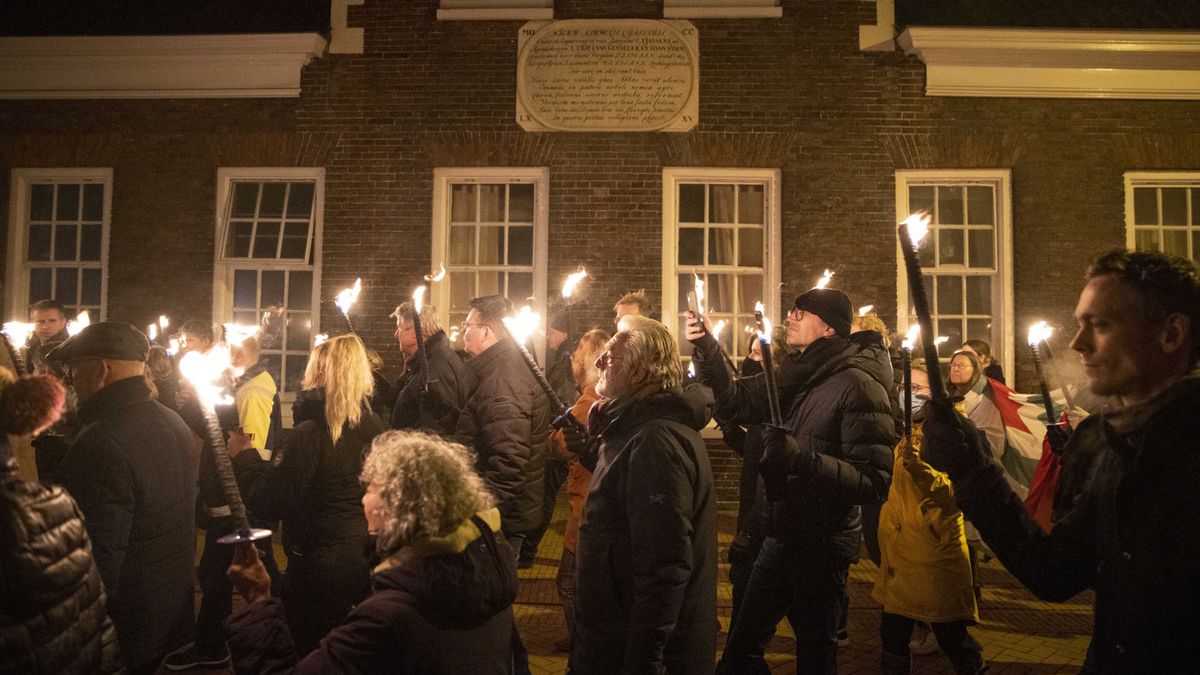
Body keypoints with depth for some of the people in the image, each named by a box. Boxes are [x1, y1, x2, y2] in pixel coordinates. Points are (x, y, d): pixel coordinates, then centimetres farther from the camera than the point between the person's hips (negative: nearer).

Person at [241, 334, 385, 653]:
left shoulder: (309, 434, -20)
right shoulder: (376, 427, -2)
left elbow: (267, 506, -18)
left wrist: (246, 457, -3)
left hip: (320, 568, -6)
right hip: (370, 564, 6)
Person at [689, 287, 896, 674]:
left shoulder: (858, 385, -18)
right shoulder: (792, 376, 4)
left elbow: (874, 482, -24)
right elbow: (735, 401, 7)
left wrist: (801, 458, -34)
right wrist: (706, 350, -6)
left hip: (823, 544, -7)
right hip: (782, 535, 7)